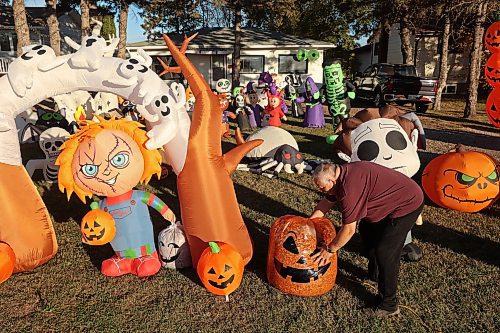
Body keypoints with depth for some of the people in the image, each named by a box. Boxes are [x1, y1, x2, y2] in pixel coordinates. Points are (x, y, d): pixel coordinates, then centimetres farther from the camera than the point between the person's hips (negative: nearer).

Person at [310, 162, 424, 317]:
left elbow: (349, 230, -25)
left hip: (408, 204, -10)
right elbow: (326, 202, 10)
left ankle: (388, 306, 6)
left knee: (385, 252, -8)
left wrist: (330, 249, -10)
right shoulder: (341, 173, -3)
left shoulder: (349, 188, -32)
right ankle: (374, 274, 39)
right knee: (367, 230, 21)